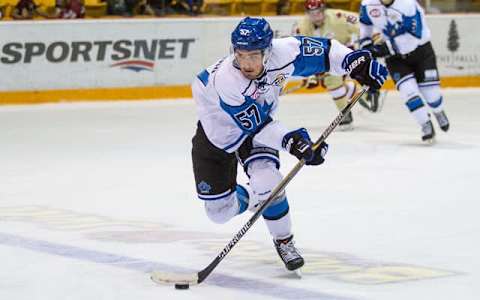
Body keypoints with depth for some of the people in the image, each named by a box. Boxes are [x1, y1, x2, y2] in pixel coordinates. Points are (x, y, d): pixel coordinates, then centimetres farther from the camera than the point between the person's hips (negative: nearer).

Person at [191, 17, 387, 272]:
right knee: (219, 211, 1)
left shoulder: (283, 53, -29)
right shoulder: (224, 80, -39)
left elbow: (323, 50, -10)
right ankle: (249, 199, 37)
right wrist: (290, 140, -43)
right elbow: (256, 125, -33)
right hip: (216, 134, -2)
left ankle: (284, 241, 1)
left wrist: (356, 62, -19)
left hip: (257, 126, 2)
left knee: (267, 182, -24)